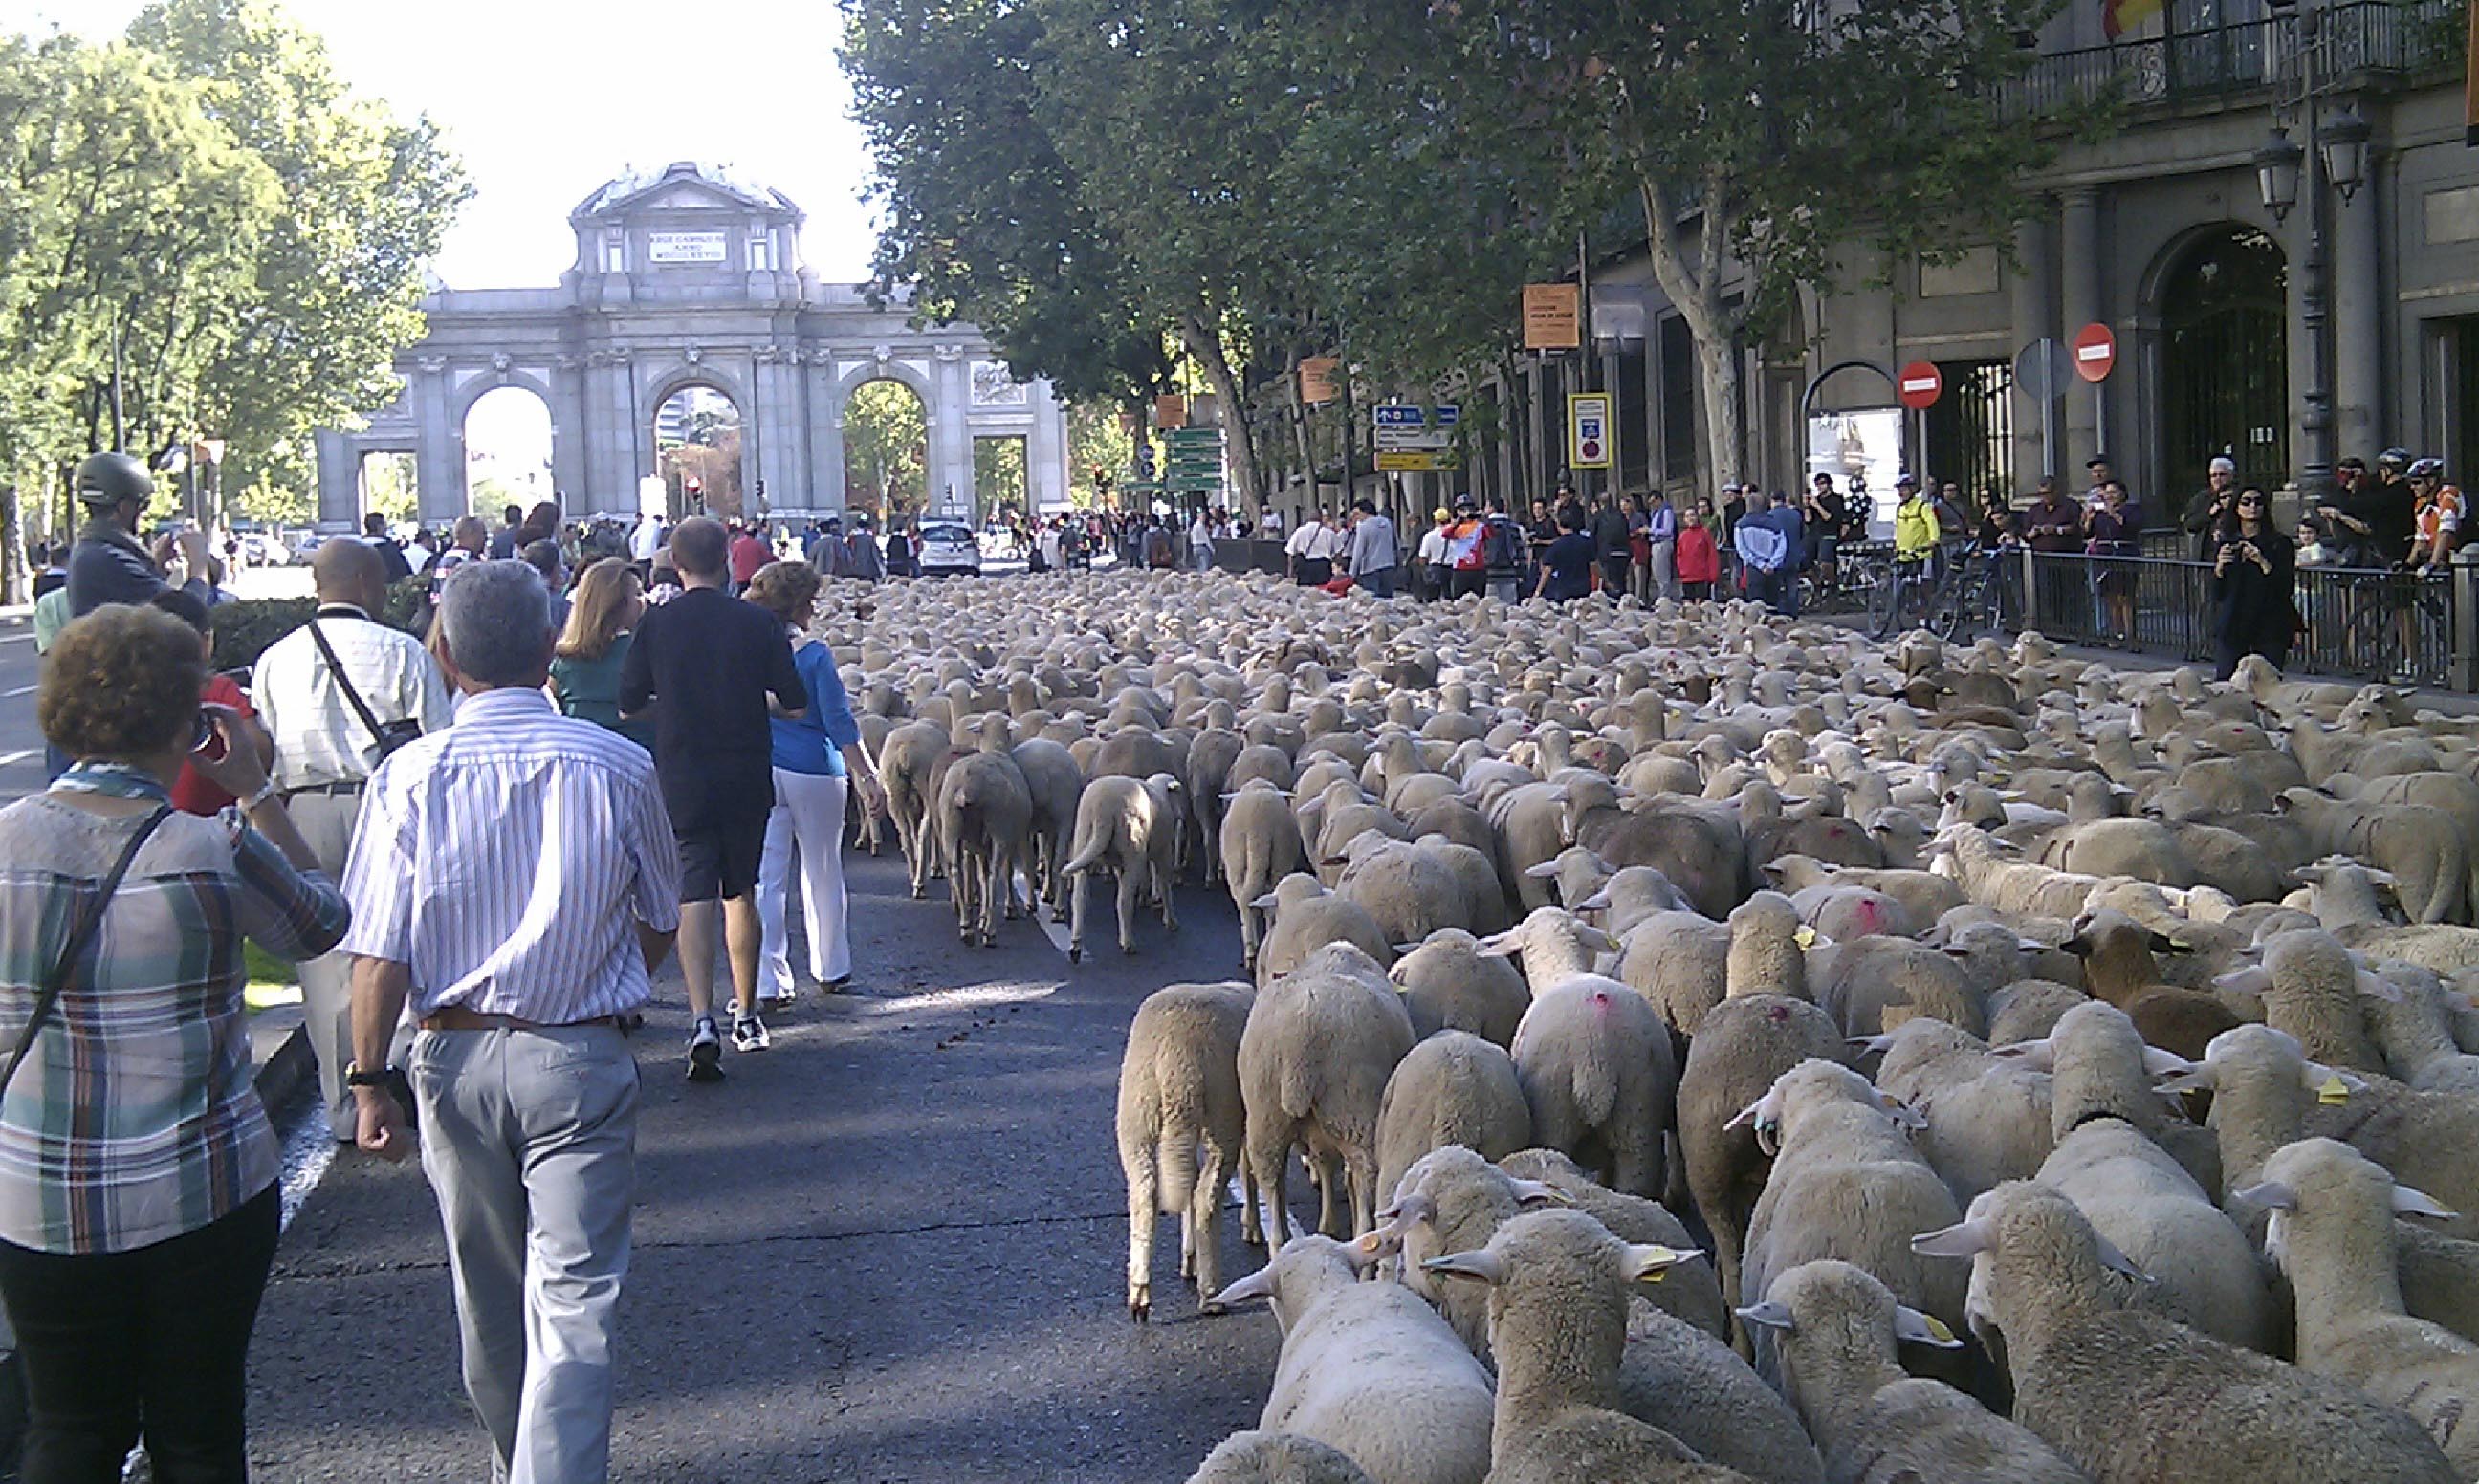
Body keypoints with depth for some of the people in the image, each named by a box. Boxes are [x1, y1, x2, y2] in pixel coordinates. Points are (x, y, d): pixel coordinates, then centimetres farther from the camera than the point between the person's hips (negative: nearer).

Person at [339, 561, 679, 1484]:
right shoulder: (618, 769, -6)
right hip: (581, 1058, -2)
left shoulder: (410, 777, -8)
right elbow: (659, 926, 6)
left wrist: (369, 1078, 1)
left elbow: (380, 954, -9)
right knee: (574, 1298, -1)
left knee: (487, 1292, 20)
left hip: (455, 1059, 2)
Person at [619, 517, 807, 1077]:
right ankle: (746, 1017, 24)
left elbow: (628, 702, 0)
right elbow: (795, 702, -1)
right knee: (740, 892, 15)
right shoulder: (757, 622, -5)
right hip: (747, 777, 1)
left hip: (682, 781, -1)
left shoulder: (656, 623, -5)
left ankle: (702, 1020, -20)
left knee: (695, 895, -3)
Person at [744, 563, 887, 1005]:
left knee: (766, 877, 3)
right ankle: (830, 970, 22)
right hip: (814, 773, -3)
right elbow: (840, 722, -12)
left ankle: (770, 981, 1)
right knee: (822, 873, 12)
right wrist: (867, 777, -10)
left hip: (758, 773, 3)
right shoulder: (814, 654, -9)